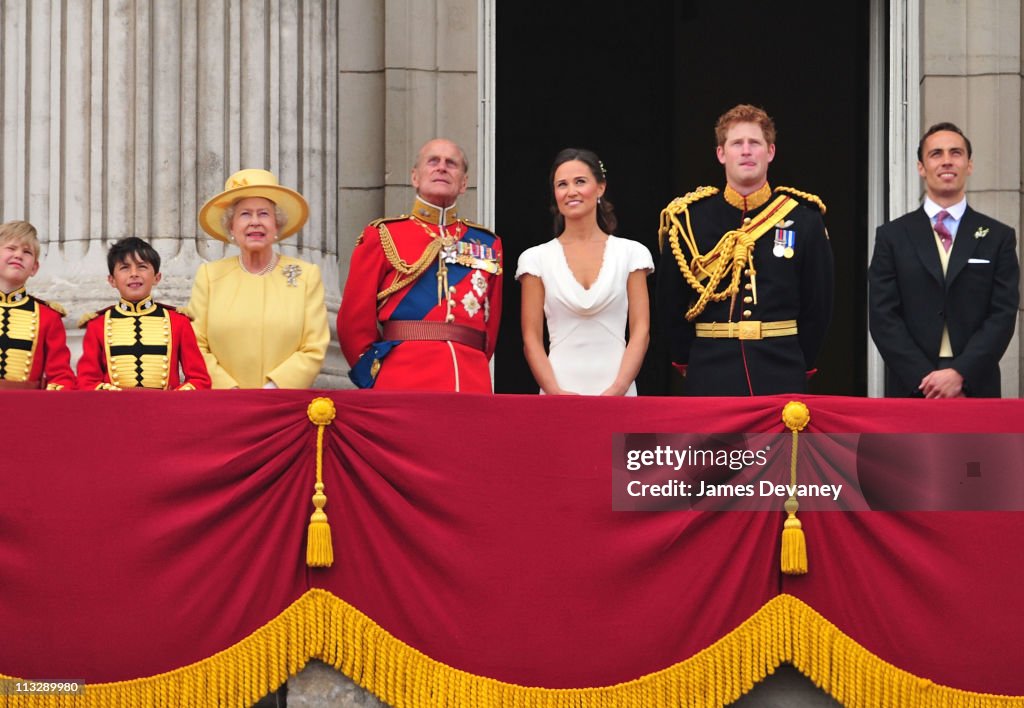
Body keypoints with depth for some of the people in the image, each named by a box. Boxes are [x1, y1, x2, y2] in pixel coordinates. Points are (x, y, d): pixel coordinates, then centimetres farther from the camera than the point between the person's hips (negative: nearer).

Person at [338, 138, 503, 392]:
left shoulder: (487, 244, 18)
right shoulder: (383, 236, 9)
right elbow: (355, 321, 9)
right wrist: (376, 379, 8)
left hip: (472, 388, 3)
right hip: (401, 389, -3)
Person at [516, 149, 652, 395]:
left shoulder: (631, 253, 8)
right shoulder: (536, 259, 8)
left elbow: (641, 331, 3)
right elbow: (531, 338, 3)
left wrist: (617, 389, -10)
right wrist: (555, 392, -11)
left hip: (617, 394, 0)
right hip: (559, 391, 0)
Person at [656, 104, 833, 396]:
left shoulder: (804, 219, 3)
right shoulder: (688, 219, 3)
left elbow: (818, 305, 8)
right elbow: (669, 305, 10)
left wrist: (800, 365, 7)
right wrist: (686, 360, 9)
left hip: (782, 380, 0)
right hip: (710, 379, 0)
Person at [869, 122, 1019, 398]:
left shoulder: (999, 237, 8)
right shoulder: (892, 236, 7)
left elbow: (1003, 315, 0)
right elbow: (883, 317, 0)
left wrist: (960, 374, -13)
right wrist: (925, 377, -11)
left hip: (976, 388, 0)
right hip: (910, 390, 0)